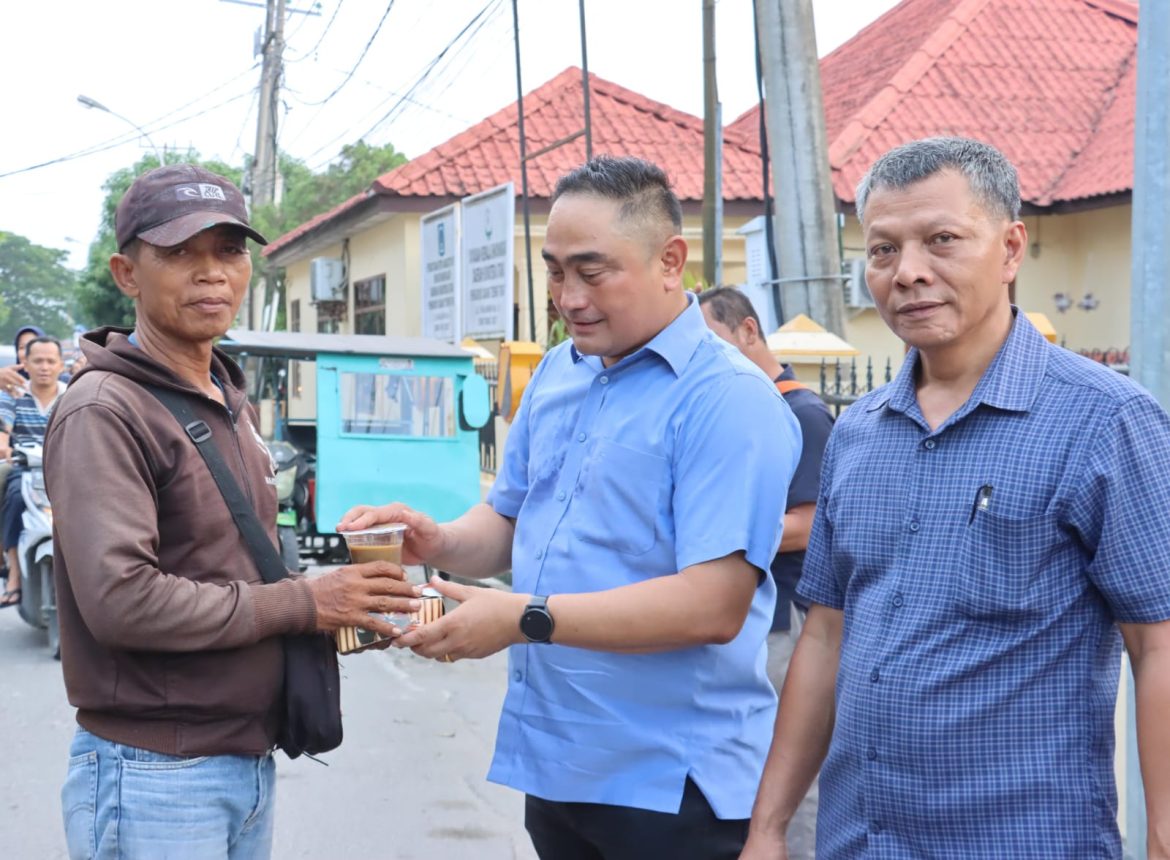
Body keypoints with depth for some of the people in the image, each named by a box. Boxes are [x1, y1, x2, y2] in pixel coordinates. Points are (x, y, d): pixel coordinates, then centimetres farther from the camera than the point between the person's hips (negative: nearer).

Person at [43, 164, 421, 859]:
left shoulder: (230, 403, 13)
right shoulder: (105, 413, -14)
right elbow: (120, 599, -24)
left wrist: (347, 604, 2)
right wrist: (302, 604, -17)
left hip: (251, 761, 8)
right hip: (152, 776, -8)